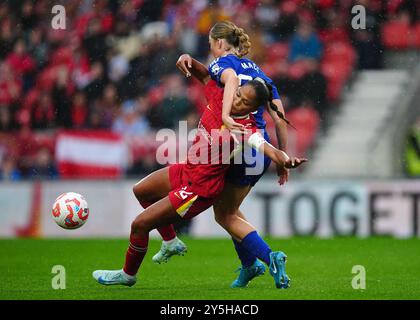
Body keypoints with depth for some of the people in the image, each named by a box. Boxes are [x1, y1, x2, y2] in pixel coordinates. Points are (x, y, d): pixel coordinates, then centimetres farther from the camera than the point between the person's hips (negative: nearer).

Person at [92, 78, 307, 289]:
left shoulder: (246, 130, -29)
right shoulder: (218, 97, -11)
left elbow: (268, 148, -44)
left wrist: (286, 160, -63)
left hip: (199, 189, -8)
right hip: (187, 169, 8)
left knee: (139, 225, 0)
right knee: (141, 191, 32)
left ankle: (128, 274, 26)